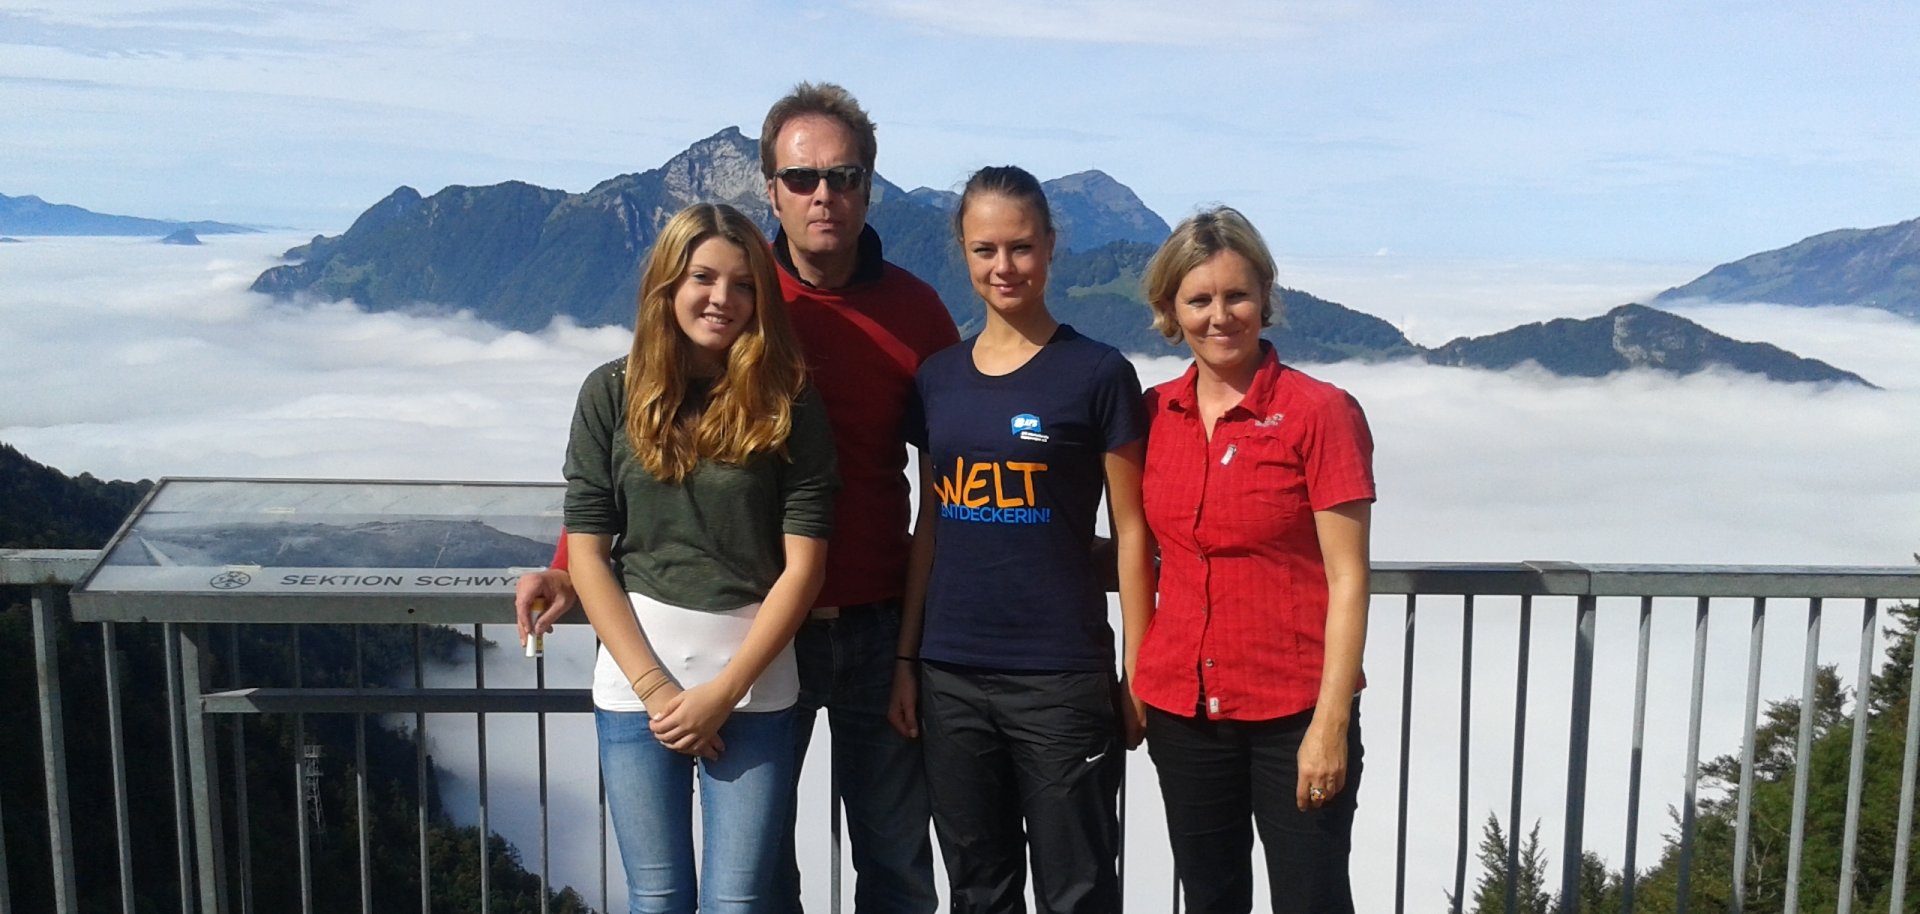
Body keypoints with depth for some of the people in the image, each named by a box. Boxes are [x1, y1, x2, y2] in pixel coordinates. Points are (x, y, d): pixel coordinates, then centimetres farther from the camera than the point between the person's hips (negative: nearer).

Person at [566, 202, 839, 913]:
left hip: (754, 685, -1)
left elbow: (803, 563, -5)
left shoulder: (787, 403, -2)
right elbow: (587, 552, -1)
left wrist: (724, 690, -9)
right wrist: (654, 686, -8)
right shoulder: (613, 393, 0)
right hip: (635, 679, 1)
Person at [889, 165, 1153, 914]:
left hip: (1062, 678, -4)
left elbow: (1130, 533, -4)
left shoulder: (1098, 374, -5)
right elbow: (930, 528, 11)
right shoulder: (937, 378, 8)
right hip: (949, 677, 4)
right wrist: (906, 659, 9)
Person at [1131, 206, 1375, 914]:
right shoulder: (1155, 413, 5)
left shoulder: (1320, 412, -9)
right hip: (1182, 708, 4)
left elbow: (1348, 577, -10)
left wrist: (1331, 722, -13)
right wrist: (1137, 677, 7)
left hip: (1293, 713, -4)